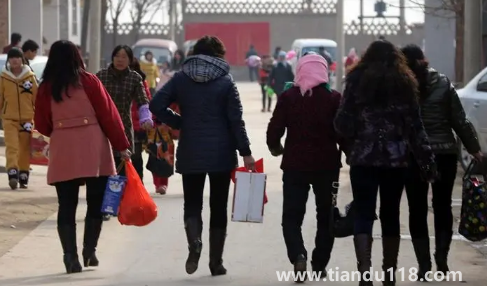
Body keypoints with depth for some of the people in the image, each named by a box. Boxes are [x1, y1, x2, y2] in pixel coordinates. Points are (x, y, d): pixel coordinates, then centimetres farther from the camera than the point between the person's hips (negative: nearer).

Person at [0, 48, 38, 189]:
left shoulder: (30, 77, 1)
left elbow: (37, 97, 4)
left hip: (27, 118, 1)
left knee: (25, 148, 7)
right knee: (11, 146, -13)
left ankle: (23, 177, 16)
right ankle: (13, 174, -23)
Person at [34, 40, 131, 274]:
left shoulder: (46, 88, 4)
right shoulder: (89, 81, -1)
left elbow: (42, 126, 9)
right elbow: (108, 115, -2)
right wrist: (121, 145, 3)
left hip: (62, 153, 1)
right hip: (94, 150, -1)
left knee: (66, 206, 3)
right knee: (95, 202, 12)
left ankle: (70, 256, -6)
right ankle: (90, 251, 9)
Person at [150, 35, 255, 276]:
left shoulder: (181, 78, 1)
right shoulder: (225, 82, -3)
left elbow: (156, 105, -7)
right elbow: (235, 120, -7)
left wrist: (180, 123, 4)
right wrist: (245, 153, -4)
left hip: (190, 153, 1)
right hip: (221, 154, -1)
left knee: (192, 204, 9)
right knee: (218, 207, 8)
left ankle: (194, 243, -21)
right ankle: (216, 262, 8)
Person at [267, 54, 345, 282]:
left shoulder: (288, 97, -4)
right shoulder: (333, 98, -5)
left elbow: (275, 129, -5)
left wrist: (275, 147, 16)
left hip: (295, 164, 0)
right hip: (326, 165, 0)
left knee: (292, 216, 6)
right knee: (325, 216, 16)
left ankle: (298, 256, -18)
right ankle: (319, 264, 16)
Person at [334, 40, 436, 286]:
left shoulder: (357, 81, 0)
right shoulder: (405, 83, 4)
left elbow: (343, 122, -4)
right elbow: (415, 127, 1)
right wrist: (427, 162, 5)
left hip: (363, 158, -2)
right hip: (396, 159, 2)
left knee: (363, 216, -3)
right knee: (390, 216, 13)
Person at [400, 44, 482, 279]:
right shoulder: (443, 84, -1)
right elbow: (460, 121, 1)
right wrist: (474, 149, 8)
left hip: (413, 156, -1)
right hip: (445, 154, 1)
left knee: (417, 210, 6)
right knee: (442, 206, 14)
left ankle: (424, 265, 2)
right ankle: (441, 260, 6)